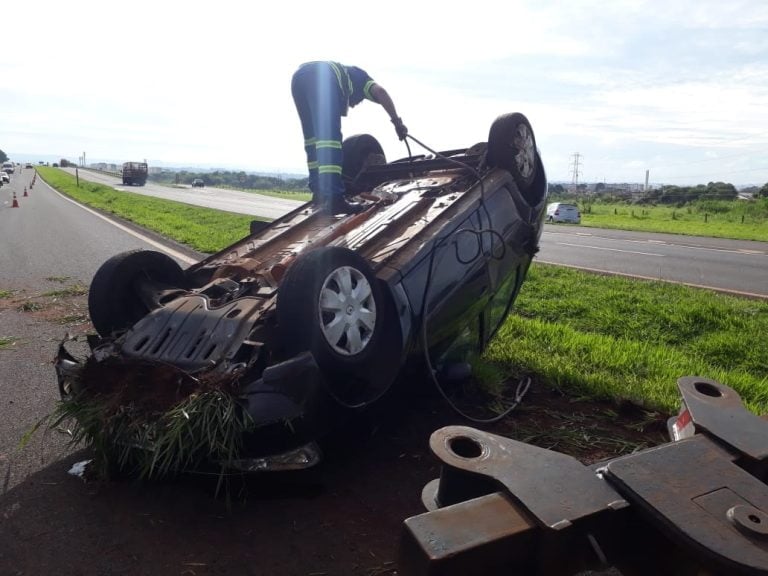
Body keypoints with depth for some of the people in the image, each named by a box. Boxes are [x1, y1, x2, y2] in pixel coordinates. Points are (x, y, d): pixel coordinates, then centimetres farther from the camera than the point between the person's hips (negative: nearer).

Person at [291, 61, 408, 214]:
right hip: (323, 77, -6)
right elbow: (380, 91, 9)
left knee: (312, 136, 16)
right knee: (329, 136, -14)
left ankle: (319, 191, 14)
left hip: (299, 77, 6)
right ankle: (333, 198, -22)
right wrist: (397, 122, 6)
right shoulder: (359, 77, 33)